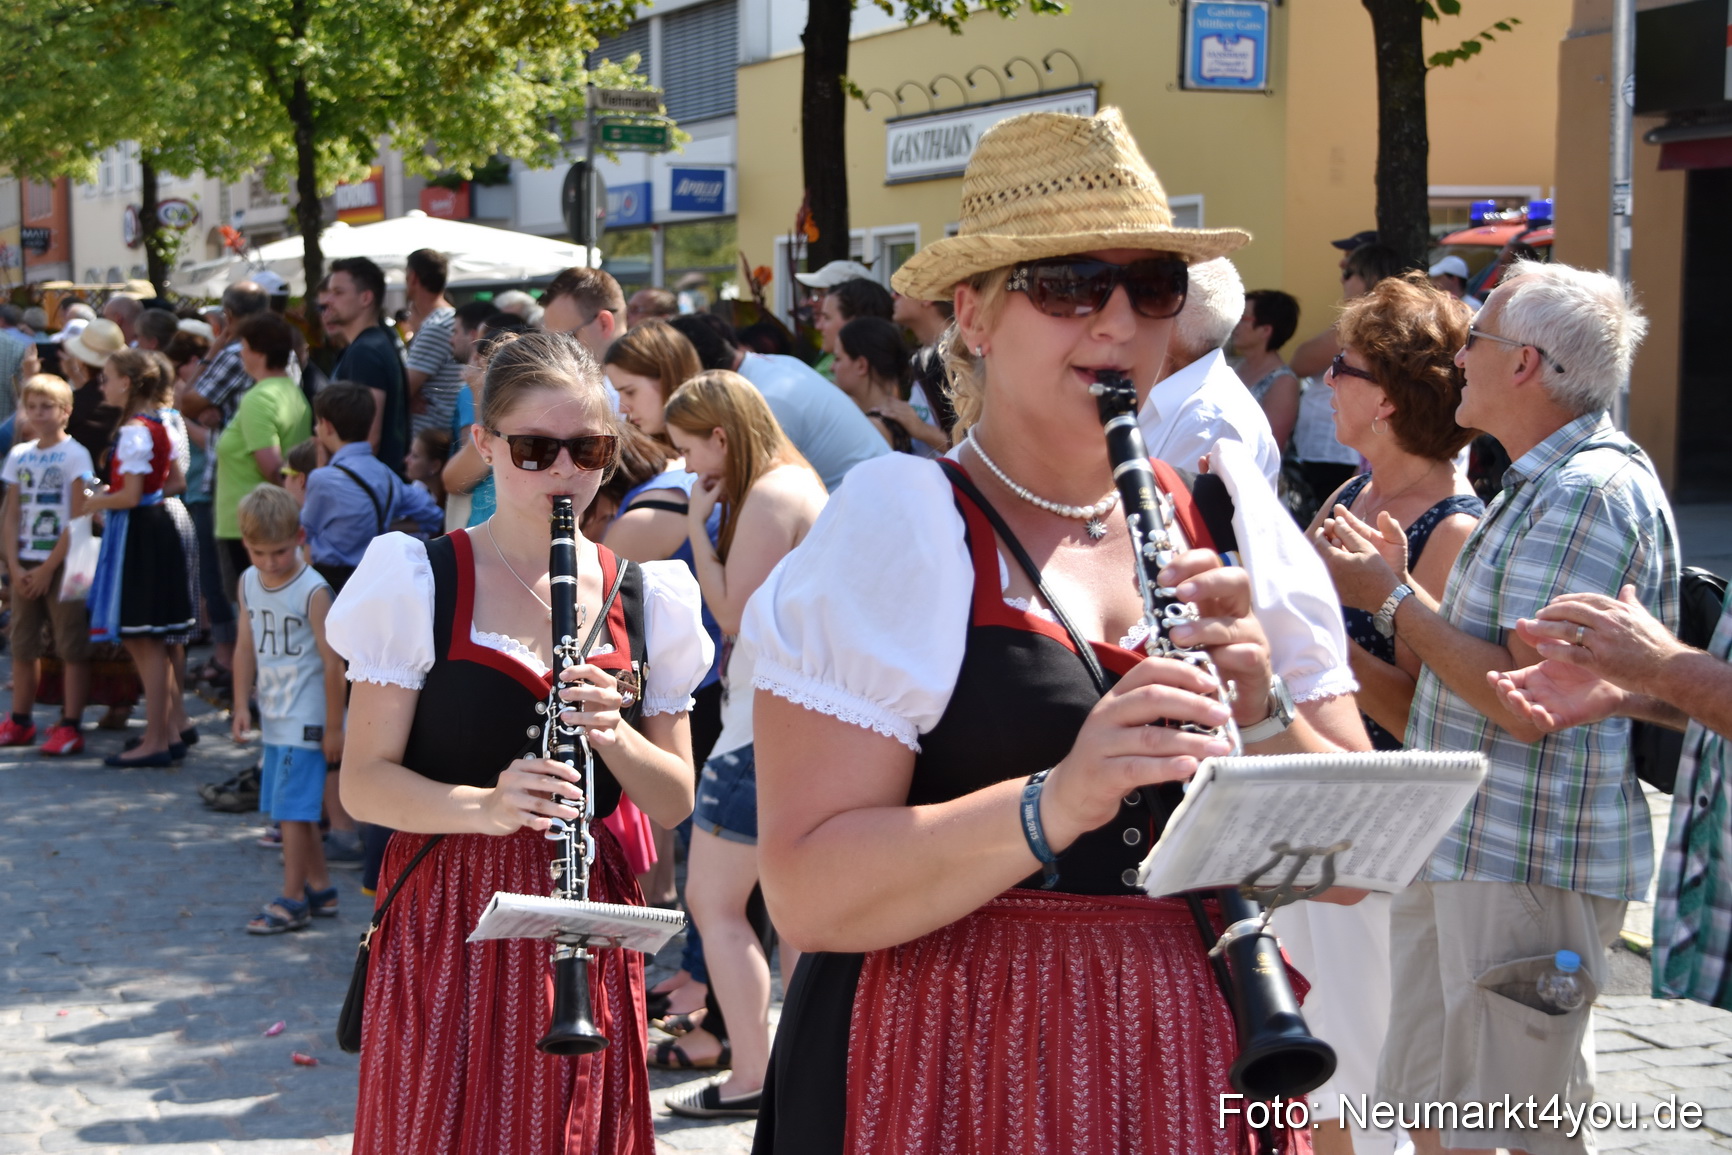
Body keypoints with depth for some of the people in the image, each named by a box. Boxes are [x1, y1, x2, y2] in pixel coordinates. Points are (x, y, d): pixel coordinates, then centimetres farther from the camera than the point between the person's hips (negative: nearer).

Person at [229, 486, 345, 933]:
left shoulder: (313, 591, -17)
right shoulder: (248, 583, 5)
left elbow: (332, 663, -15)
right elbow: (246, 648, 11)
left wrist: (334, 727, -13)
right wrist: (242, 705, 4)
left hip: (306, 719, -8)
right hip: (273, 718, 8)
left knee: (293, 806, -7)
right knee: (290, 807, 14)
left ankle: (293, 899, 1)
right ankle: (320, 888, 26)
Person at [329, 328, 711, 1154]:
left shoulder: (646, 597, 5)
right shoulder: (420, 584, -4)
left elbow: (674, 803, 6)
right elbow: (362, 784, -6)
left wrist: (613, 733, -14)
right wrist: (486, 805, -23)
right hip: (447, 928, -3)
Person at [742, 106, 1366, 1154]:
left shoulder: (1229, 515, 4)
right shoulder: (898, 526, -8)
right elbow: (806, 896, -15)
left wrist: (1260, 716, -14)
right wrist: (1056, 802, -27)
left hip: (1200, 1068, 4)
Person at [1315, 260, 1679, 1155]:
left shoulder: (1592, 492, -17)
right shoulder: (1543, 484, 16)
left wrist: (1391, 598, -14)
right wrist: (1395, 585, 7)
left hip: (1530, 869, -10)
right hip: (1458, 848, 10)